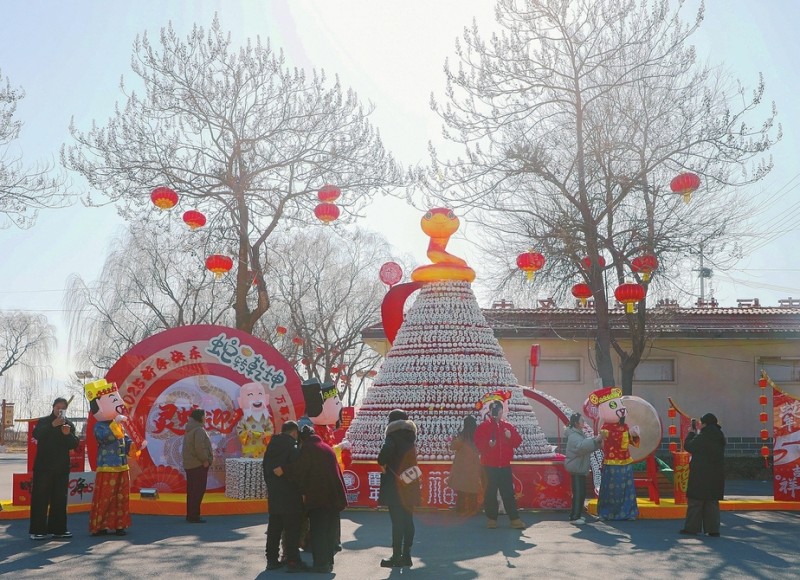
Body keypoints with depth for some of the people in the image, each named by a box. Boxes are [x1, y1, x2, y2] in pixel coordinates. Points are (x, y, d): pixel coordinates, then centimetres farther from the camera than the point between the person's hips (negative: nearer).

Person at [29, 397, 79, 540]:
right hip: (43, 466, -3)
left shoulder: (69, 424, 11)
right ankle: (37, 530, -5)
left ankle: (58, 529, 10)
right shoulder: (44, 421, 3)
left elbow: (74, 445, 4)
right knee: (40, 497, -7)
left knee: (60, 499, 5)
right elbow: (36, 435, -16)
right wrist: (53, 425, -28)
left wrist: (68, 434, -15)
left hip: (62, 467, 3)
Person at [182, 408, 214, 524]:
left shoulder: (190, 429, 16)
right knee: (198, 490, -6)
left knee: (192, 490, 14)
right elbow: (199, 447, -27)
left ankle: (190, 515, 19)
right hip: (198, 465, -10)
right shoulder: (199, 430, -16)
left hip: (190, 465, 10)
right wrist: (205, 460, -15)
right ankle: (194, 516, -6)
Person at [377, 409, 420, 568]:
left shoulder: (393, 436, -10)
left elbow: (386, 450, -29)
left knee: (397, 521, -3)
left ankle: (396, 557, 1)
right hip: (410, 484, 7)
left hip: (395, 484, -7)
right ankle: (406, 556, 16)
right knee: (408, 520, 12)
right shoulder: (410, 437, 12)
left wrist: (382, 463, -12)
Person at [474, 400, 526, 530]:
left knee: (508, 492, 2)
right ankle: (491, 518, 12)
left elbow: (517, 441, 8)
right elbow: (478, 443, -6)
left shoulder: (508, 426, 10)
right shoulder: (483, 426, 1)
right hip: (490, 465, -2)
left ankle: (515, 519, 4)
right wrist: (488, 444, -23)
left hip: (505, 465, 2)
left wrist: (510, 437, -10)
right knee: (491, 492, 2)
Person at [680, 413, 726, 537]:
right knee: (712, 502, 11)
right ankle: (713, 529, 9)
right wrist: (698, 432, 18)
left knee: (695, 501, 2)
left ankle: (692, 528, 5)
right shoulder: (719, 437, 5)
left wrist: (692, 432, 8)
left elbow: (688, 446, -6)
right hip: (716, 474, 6)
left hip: (700, 475, -6)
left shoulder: (702, 437, -17)